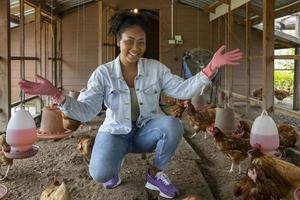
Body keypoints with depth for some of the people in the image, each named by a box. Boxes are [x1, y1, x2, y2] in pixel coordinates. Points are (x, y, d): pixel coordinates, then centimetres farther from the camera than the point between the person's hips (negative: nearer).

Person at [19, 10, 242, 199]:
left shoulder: (155, 68, -6)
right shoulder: (103, 73, -11)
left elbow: (182, 90, -10)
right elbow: (84, 111, -16)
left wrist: (211, 68, -23)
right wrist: (56, 94, -34)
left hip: (147, 130, 2)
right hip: (116, 132, -2)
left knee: (173, 125, -32)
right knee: (100, 173, -30)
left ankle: (156, 174, -3)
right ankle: (113, 171, 13)